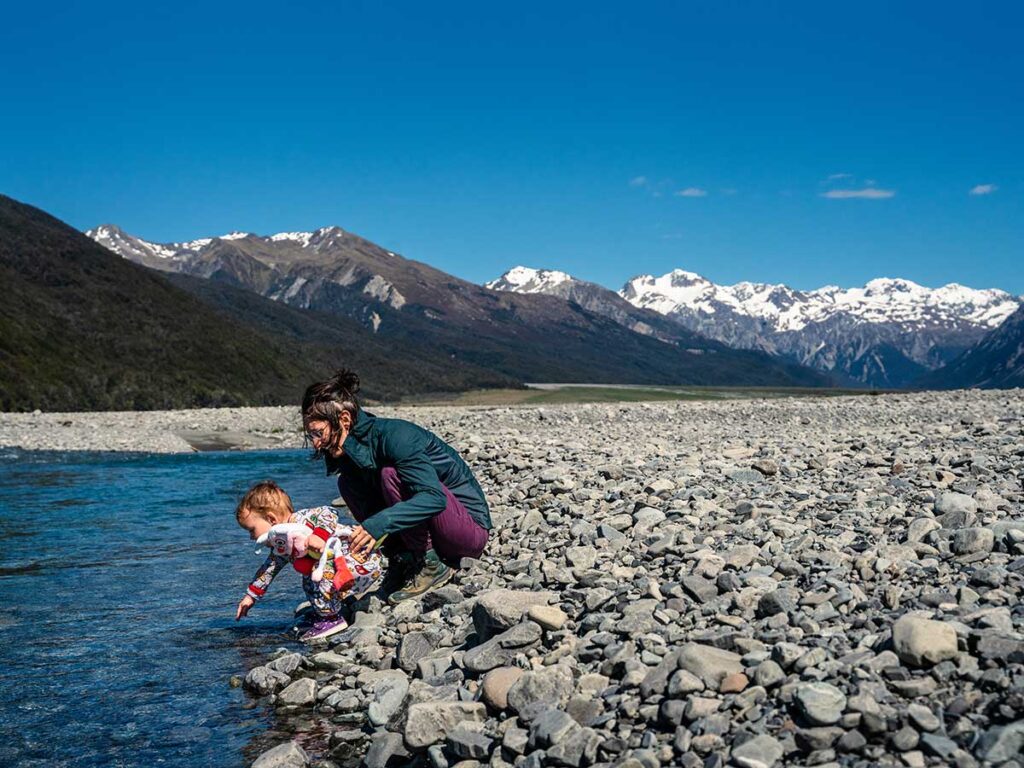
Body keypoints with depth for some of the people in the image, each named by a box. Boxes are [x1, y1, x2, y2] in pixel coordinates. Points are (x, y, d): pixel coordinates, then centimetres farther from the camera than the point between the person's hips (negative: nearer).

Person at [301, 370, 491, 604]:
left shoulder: (393, 435, -24)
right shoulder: (350, 450, 0)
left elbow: (435, 498, -36)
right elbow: (372, 510, 4)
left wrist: (378, 525, -44)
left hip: (472, 527, -8)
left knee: (391, 475, -28)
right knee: (348, 482, 1)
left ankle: (431, 566, -18)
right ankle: (401, 561, 0)